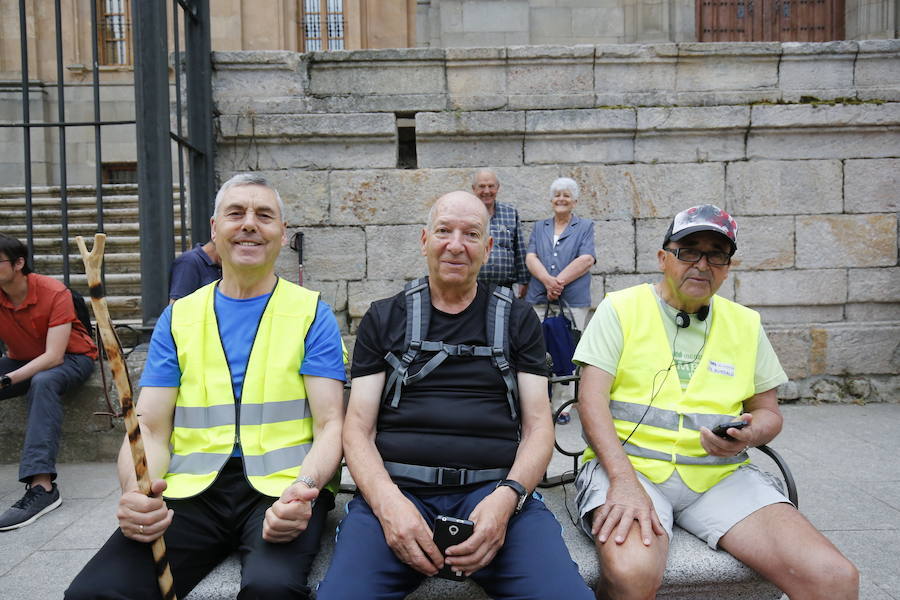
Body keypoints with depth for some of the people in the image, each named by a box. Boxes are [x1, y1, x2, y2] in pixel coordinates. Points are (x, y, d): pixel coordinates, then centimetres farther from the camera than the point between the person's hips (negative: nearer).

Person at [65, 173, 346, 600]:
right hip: (192, 488, 2)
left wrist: (304, 488, -22)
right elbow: (150, 428, 7)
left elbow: (330, 425, -2)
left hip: (280, 486, -2)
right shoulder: (178, 317, 12)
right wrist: (136, 491, -15)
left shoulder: (312, 314, 4)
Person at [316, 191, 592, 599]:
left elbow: (538, 424, 7)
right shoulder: (383, 319, 12)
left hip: (495, 487, 1)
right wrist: (388, 501, -14)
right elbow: (358, 428, 6)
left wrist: (506, 497, -13)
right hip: (394, 488, 0)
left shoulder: (518, 319, 13)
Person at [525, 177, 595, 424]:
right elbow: (530, 258, 5)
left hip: (573, 301, -2)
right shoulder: (539, 227, 19)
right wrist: (547, 281, -14)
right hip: (539, 299, 2)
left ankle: (562, 406, 5)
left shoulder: (585, 226, 12)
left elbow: (586, 260, -3)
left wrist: (559, 281, -13)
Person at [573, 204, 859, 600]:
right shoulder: (621, 308, 2)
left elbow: (769, 411, 19)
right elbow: (592, 398, -7)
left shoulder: (746, 323, 15)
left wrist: (750, 434, -7)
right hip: (627, 462, -3)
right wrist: (625, 480, -21)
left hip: (719, 474, 4)